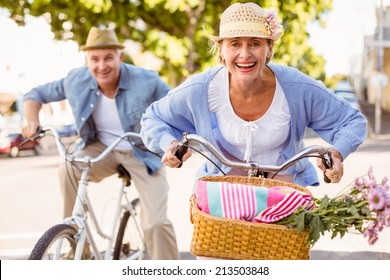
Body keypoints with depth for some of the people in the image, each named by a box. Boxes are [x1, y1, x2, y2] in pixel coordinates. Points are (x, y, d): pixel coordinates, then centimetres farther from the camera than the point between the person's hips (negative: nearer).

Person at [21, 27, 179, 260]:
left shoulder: (145, 81, -22)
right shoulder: (77, 80, -13)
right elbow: (37, 94, 1)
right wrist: (32, 120, -21)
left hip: (143, 155, -2)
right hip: (103, 149, 2)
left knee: (156, 223, -14)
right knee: (69, 168, -29)